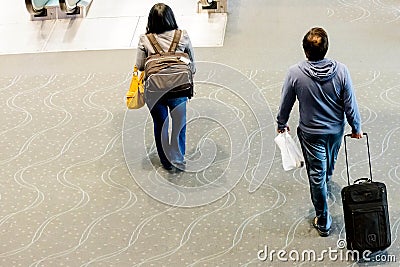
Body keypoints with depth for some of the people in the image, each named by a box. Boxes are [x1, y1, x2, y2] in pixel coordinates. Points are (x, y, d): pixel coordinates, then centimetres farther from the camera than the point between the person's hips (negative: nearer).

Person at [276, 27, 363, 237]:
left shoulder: (295, 73, -23)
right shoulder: (340, 70, -21)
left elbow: (285, 103, -9)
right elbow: (350, 104, -12)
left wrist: (281, 124, 10)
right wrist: (356, 127, 5)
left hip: (310, 132, -3)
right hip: (336, 129, 3)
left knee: (316, 174, 8)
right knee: (329, 162, 32)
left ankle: (323, 221, 15)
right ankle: (327, 179, 66)